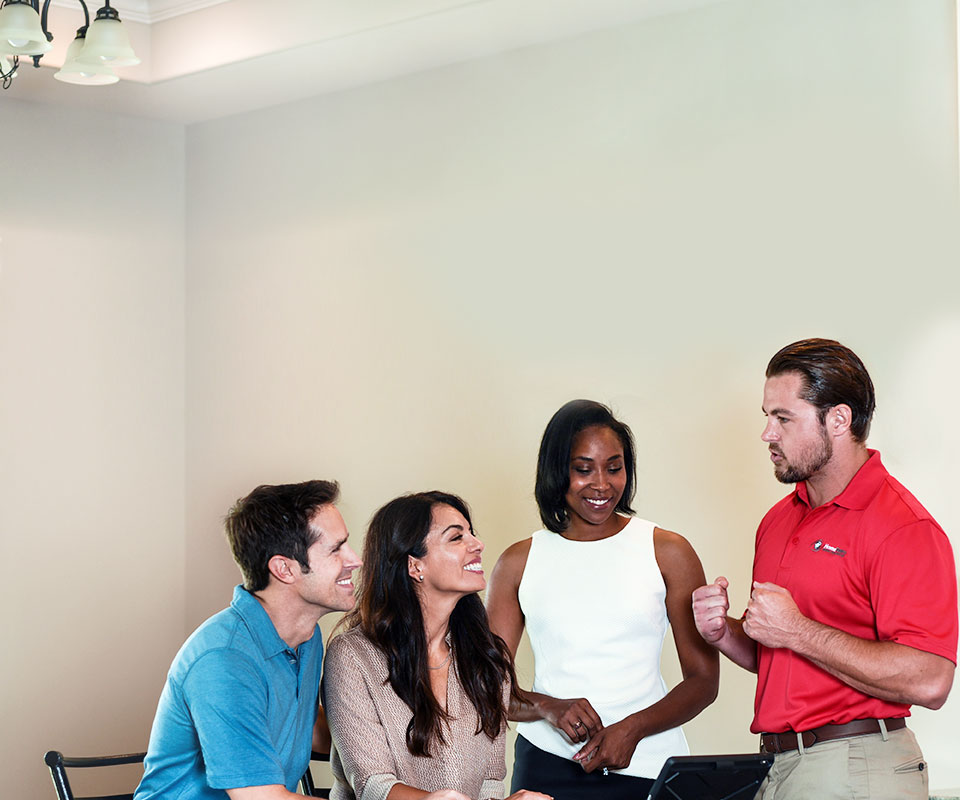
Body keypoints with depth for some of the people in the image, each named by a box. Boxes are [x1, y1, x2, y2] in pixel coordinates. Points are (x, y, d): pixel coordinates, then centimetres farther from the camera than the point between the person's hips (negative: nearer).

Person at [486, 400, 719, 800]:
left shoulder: (667, 552, 3)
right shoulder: (519, 563, 7)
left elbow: (703, 680, 2)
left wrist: (632, 729, -13)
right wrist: (548, 708, -12)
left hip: (645, 765, -1)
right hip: (548, 766, 1)